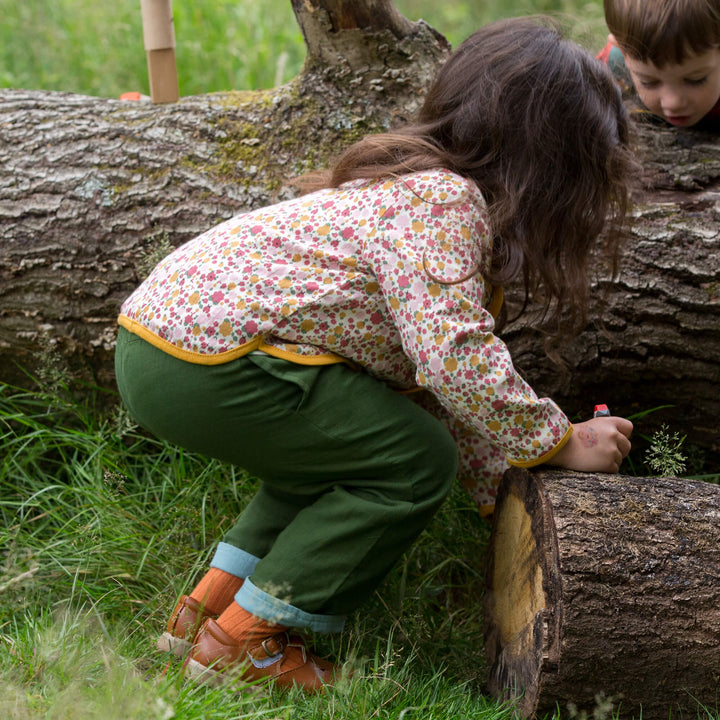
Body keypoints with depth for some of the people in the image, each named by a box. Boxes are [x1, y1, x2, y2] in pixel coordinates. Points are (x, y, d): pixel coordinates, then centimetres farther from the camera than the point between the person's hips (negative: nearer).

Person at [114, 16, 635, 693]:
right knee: (416, 463, -4)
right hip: (208, 359, -11)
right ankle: (242, 641, 1)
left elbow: (430, 377, 22)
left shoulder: (417, 181, 19)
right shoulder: (443, 198, -14)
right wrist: (562, 443, -9)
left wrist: (502, 485, 21)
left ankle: (213, 600, 24)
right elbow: (456, 359, -24)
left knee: (340, 446, 26)